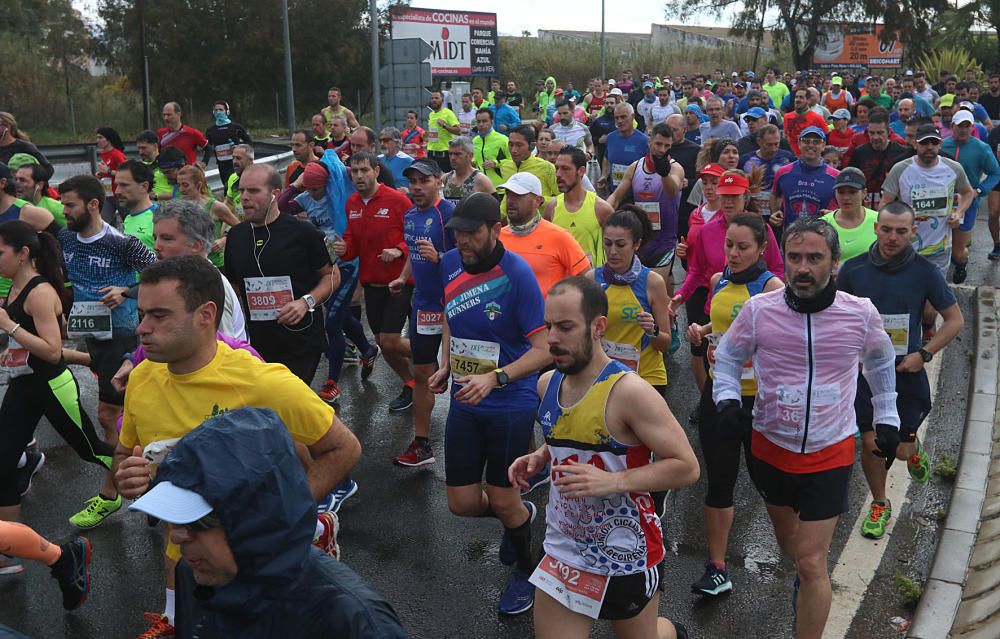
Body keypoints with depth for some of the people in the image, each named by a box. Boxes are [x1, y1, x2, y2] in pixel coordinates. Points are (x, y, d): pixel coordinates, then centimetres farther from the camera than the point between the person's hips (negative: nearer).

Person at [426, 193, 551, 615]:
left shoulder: (517, 274, -19)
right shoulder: (449, 264, -1)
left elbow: (543, 349, -19)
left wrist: (495, 378, -30)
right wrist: (447, 366, 6)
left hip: (510, 404, -5)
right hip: (464, 402, 5)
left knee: (502, 500, 7)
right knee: (462, 503, 8)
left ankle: (525, 568, 37)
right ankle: (521, 515, 40)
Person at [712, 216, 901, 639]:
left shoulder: (861, 313, -12)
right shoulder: (758, 310, -15)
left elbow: (880, 362, 9)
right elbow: (727, 357, 3)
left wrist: (887, 419, 13)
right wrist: (727, 400, -14)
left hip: (830, 453, -2)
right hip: (771, 447, 2)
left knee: (811, 563, -4)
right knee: (789, 542, 25)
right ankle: (810, 573, 59)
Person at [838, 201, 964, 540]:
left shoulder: (924, 272, -8)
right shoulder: (853, 269, -6)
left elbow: (956, 320, 0)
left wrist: (923, 354, -11)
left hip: (906, 372, 0)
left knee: (900, 450, 4)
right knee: (870, 444, 1)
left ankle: (914, 449, 43)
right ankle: (879, 504, 26)